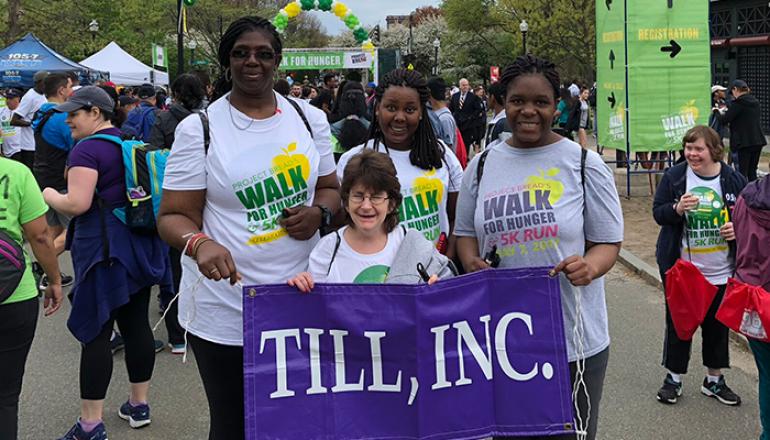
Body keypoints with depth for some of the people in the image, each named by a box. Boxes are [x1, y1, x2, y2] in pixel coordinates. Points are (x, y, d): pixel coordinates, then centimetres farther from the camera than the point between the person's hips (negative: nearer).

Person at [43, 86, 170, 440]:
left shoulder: (87, 149, -13)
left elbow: (77, 204, -21)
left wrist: (50, 196, -1)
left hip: (104, 249, -8)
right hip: (140, 245, 8)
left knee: (94, 333, -3)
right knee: (137, 324, 13)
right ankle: (139, 405, 24)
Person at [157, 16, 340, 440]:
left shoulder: (310, 118, 6)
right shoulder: (199, 128, -5)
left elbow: (330, 188, 16)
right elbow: (173, 216, -5)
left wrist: (319, 213, -7)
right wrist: (198, 242, -28)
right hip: (225, 311, -3)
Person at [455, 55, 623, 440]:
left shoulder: (584, 164, -2)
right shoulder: (482, 164, 6)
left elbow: (608, 241, 0)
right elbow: (465, 232, 14)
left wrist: (589, 266, -22)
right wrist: (471, 262, -8)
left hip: (574, 337, -2)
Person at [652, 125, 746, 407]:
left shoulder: (733, 180, -3)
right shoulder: (674, 176, -6)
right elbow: (658, 212, -4)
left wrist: (737, 229, -14)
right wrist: (677, 209, -24)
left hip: (721, 273, 2)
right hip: (680, 269, -1)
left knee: (718, 326, 13)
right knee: (678, 324, 9)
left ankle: (714, 380, 29)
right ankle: (674, 377, 25)